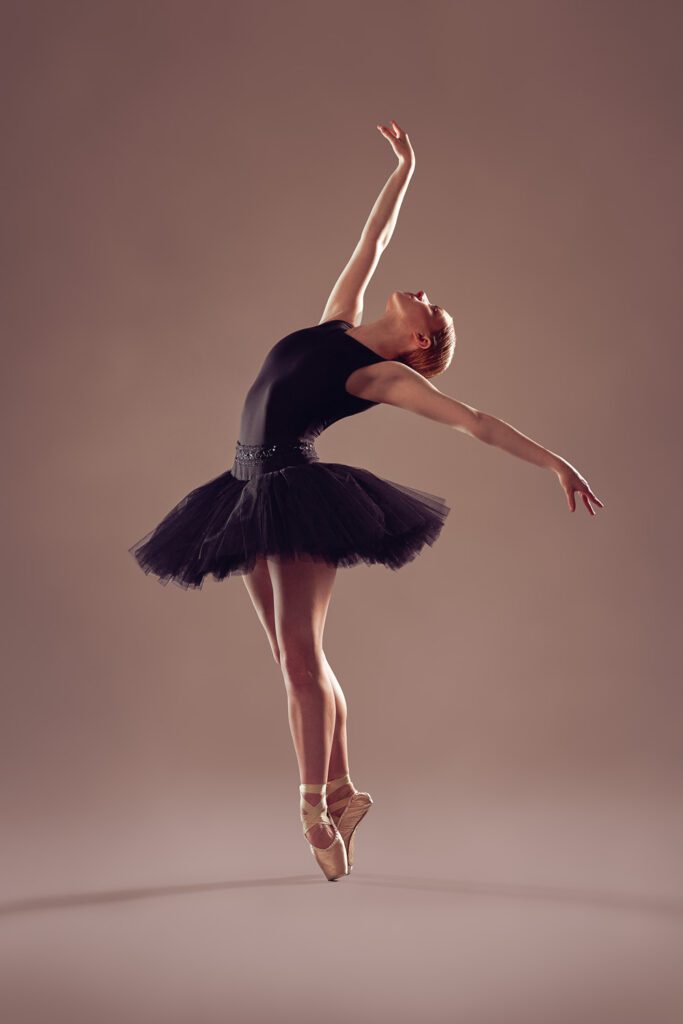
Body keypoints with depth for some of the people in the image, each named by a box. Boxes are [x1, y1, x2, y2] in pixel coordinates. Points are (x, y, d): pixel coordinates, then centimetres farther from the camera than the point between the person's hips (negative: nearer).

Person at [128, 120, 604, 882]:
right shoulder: (337, 324, 15)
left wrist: (554, 462, -14)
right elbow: (371, 245, 24)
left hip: (300, 492, -7)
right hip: (254, 493, 7)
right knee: (293, 658, 7)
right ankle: (342, 790, 16)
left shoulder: (386, 375, -2)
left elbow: (473, 420, -8)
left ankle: (314, 805, -5)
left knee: (300, 653, -12)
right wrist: (403, 170, 31)